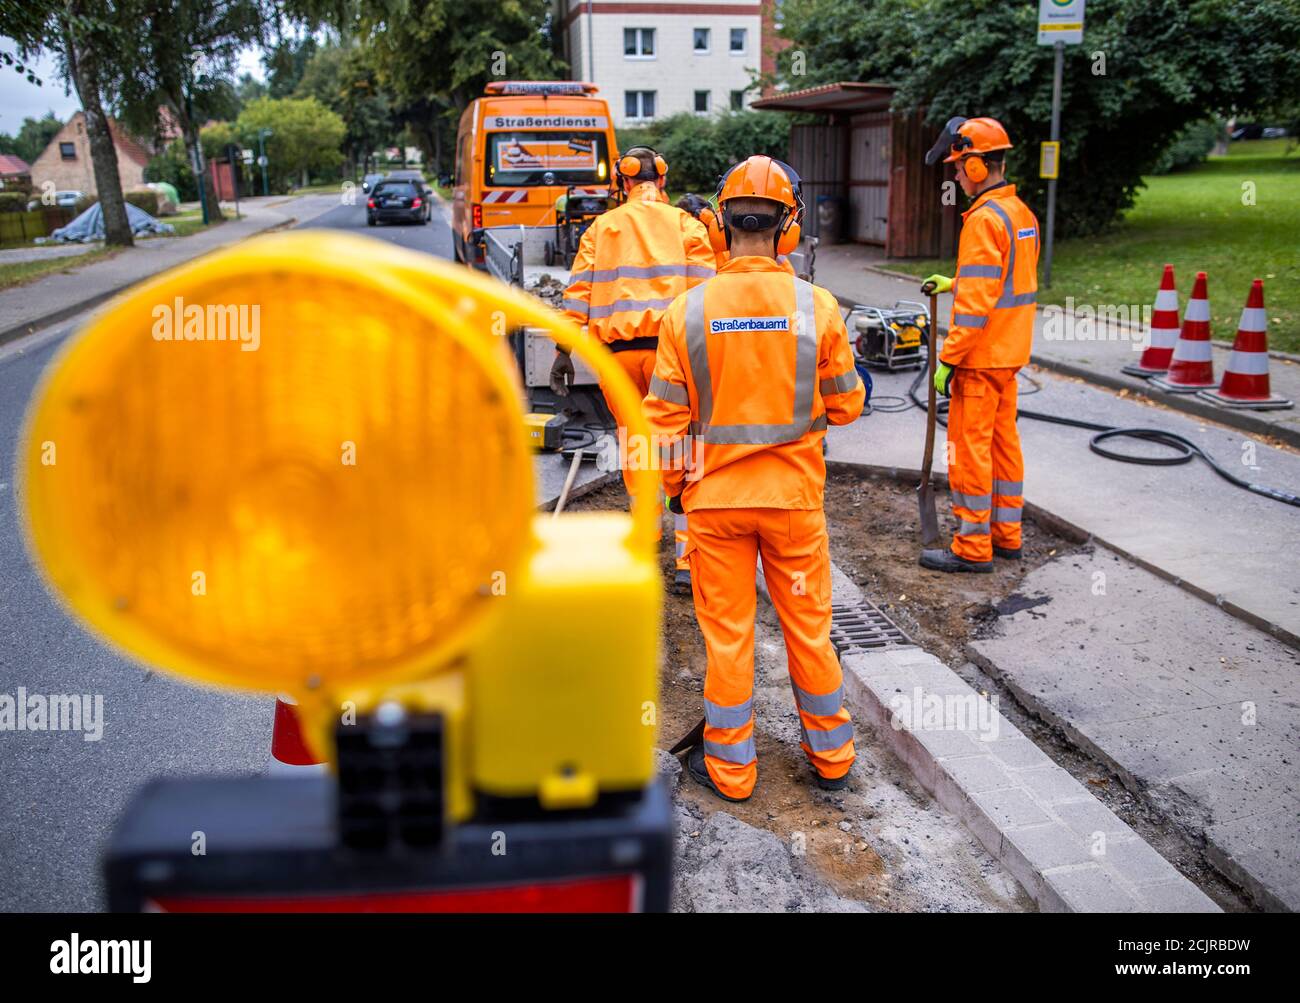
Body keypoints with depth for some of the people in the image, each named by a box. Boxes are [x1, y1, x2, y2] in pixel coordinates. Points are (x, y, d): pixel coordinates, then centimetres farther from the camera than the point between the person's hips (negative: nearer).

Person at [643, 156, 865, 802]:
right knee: (808, 626, 15)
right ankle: (830, 756, 31)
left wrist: (673, 486, 9)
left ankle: (730, 766, 24)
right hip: (795, 494, 1)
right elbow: (845, 406, 0)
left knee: (727, 633, 11)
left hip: (715, 497, 0)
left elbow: (666, 419, -5)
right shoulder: (817, 306, -9)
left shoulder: (687, 311, -9)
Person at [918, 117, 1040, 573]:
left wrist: (948, 359, -20)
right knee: (1003, 439, 16)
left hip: (980, 355, -10)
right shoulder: (1021, 213, 11)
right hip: (1010, 352, 10)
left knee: (969, 446, -2)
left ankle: (973, 547, 6)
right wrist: (953, 283, 20)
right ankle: (1006, 534, 26)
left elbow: (976, 303, -23)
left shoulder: (984, 220, -19)